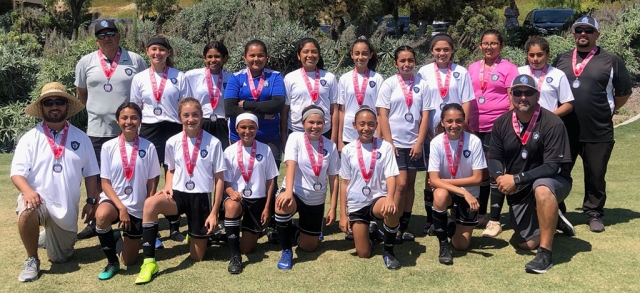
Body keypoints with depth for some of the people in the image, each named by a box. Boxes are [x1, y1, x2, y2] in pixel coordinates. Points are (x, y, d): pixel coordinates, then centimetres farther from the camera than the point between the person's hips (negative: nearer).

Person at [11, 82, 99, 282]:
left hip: (67, 207, 2)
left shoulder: (81, 138, 1)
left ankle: (50, 237, 45)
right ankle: (32, 260, -12)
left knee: (59, 258, 7)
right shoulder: (30, 138, -4)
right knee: (27, 212, -39)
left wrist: (91, 201, -2)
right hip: (38, 199, -2)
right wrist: (27, 191, -30)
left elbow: (90, 173, 5)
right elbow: (17, 172, -10)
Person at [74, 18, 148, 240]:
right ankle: (95, 222, 19)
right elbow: (81, 93, 16)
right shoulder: (86, 62, 4)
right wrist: (97, 110, 13)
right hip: (97, 130, 2)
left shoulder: (135, 60, 0)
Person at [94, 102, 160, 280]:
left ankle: (132, 237, 40)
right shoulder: (108, 147, -5)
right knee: (102, 215, -38)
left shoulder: (148, 147, -5)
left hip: (138, 208, 1)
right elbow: (105, 183, -6)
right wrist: (121, 208, -17)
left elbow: (152, 184, -1)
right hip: (113, 200, -1)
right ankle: (112, 262, -13)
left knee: (129, 261, 4)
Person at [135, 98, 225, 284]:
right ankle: (149, 261, -25)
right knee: (150, 203, -34)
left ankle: (197, 236, 42)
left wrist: (214, 212, -7)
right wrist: (168, 187, -7)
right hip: (179, 194, 2)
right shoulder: (172, 142, -1)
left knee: (197, 257, 5)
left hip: (201, 198, -1)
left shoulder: (213, 143, -8)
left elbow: (219, 179, -4)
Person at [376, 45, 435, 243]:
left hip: (414, 142, 3)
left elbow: (425, 115, 2)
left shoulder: (422, 84, 3)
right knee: (401, 184, -8)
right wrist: (389, 143, -10)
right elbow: (383, 115, -4)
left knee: (410, 184, 8)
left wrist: (419, 143, -5)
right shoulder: (389, 84, -1)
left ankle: (405, 226, 18)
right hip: (395, 142, -3)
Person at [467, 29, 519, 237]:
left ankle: (495, 220, 5)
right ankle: (480, 214, 24)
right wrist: (467, 124, 9)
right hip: (476, 127, 4)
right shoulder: (473, 68, 12)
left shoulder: (508, 68, 0)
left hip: (498, 126, -4)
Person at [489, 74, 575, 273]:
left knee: (541, 189, -41)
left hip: (552, 182, -5)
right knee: (526, 243, 3)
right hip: (518, 191, 5)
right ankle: (553, 220, 35)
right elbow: (494, 158, -1)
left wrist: (517, 179, -30)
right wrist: (500, 177, -23)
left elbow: (553, 166, -24)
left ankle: (545, 253, -29)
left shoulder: (552, 123, -21)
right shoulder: (501, 124, -5)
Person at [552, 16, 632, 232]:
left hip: (599, 133, -2)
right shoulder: (561, 59, 9)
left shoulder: (611, 61, 1)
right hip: (564, 131, 2)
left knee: (596, 176, 9)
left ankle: (594, 214, 24)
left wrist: (607, 111, 3)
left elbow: (624, 93, 5)